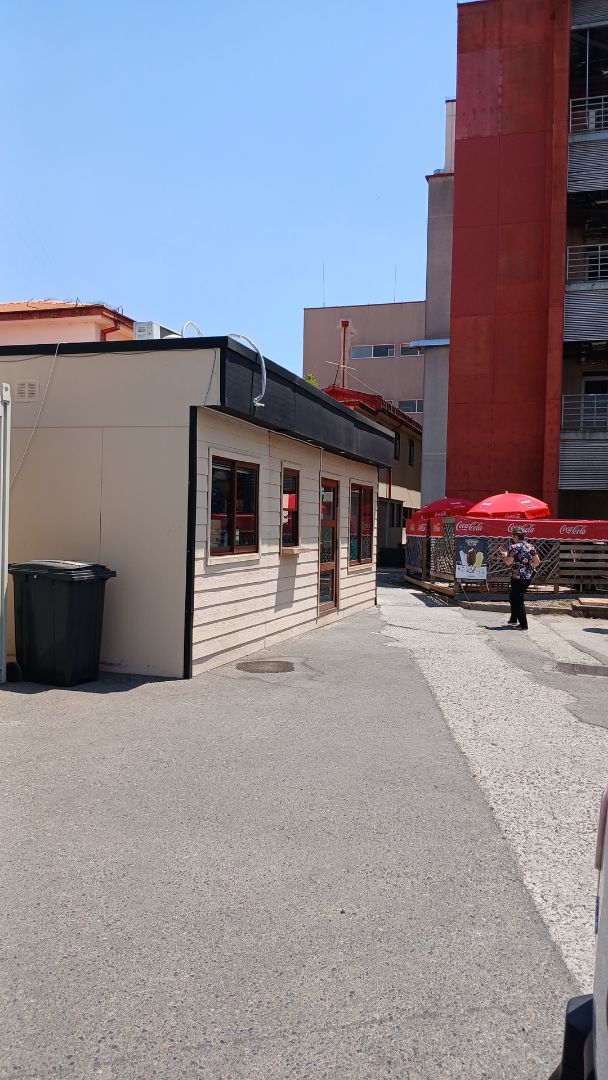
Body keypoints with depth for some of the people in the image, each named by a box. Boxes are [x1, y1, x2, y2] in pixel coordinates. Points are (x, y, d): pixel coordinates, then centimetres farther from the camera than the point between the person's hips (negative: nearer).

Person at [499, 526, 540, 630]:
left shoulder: (514, 547, -14)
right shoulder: (530, 546, 6)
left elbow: (508, 562, -15)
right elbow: (537, 562, 5)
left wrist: (505, 555, 3)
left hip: (518, 577, -8)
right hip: (528, 577, 8)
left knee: (518, 600, 2)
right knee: (513, 597, 23)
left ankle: (523, 625, 3)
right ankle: (513, 620, 30)